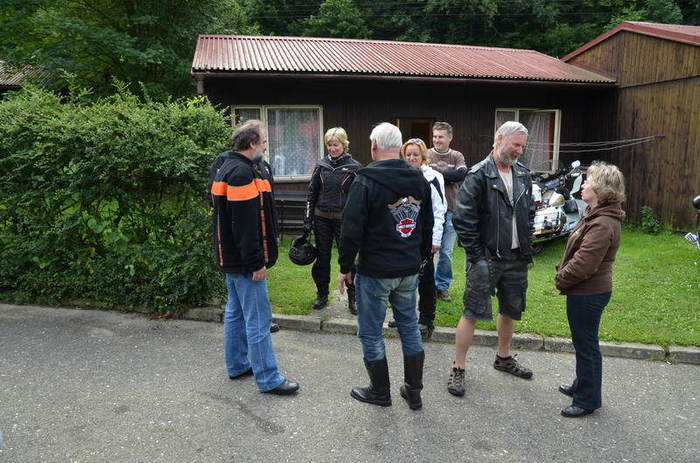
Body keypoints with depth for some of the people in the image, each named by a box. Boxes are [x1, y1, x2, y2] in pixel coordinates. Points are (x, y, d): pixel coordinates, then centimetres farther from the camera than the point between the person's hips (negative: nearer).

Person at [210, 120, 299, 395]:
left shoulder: (227, 167, 14)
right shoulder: (242, 172, -20)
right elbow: (246, 223, -25)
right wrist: (256, 262, -21)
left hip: (230, 258, 11)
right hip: (245, 260, -11)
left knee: (235, 311, 19)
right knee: (258, 319, -4)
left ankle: (237, 365, 33)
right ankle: (268, 380, 6)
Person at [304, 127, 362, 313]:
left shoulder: (354, 167, -4)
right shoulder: (321, 165, 6)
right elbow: (312, 193, 10)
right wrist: (308, 219, 6)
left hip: (344, 219, -3)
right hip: (321, 219, 3)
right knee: (322, 258, 11)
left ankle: (353, 298, 14)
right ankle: (322, 295, 25)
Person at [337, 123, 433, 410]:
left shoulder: (366, 181, -15)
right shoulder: (419, 180, 6)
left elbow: (352, 229, -15)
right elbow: (428, 226, 14)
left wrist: (345, 267, -5)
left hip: (375, 271, -6)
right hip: (410, 270, 7)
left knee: (371, 332, 9)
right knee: (409, 326, 18)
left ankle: (380, 392, 23)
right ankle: (414, 391, 27)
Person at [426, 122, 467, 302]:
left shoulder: (457, 156, 7)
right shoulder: (426, 155, 1)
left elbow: (462, 174, -11)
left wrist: (436, 174, -11)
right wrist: (449, 177, -14)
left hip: (451, 211, 2)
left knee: (446, 253, 8)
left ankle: (442, 286, 22)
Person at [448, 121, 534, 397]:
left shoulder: (524, 175, 9)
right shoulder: (479, 175, -12)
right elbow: (463, 219, -15)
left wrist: (527, 247, 9)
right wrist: (477, 255, -16)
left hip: (516, 258, 7)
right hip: (486, 258, -7)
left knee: (511, 311, 19)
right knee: (471, 313, -2)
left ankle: (504, 358, 39)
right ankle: (458, 369, 10)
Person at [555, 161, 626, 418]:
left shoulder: (602, 225, -25)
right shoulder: (595, 215, 9)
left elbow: (583, 264, -27)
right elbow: (576, 252, 17)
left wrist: (561, 280, -12)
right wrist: (563, 274, 7)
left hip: (589, 294, -10)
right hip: (586, 292, 10)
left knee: (586, 346, 5)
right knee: (583, 343, 23)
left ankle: (587, 400, 22)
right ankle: (581, 386, 41)